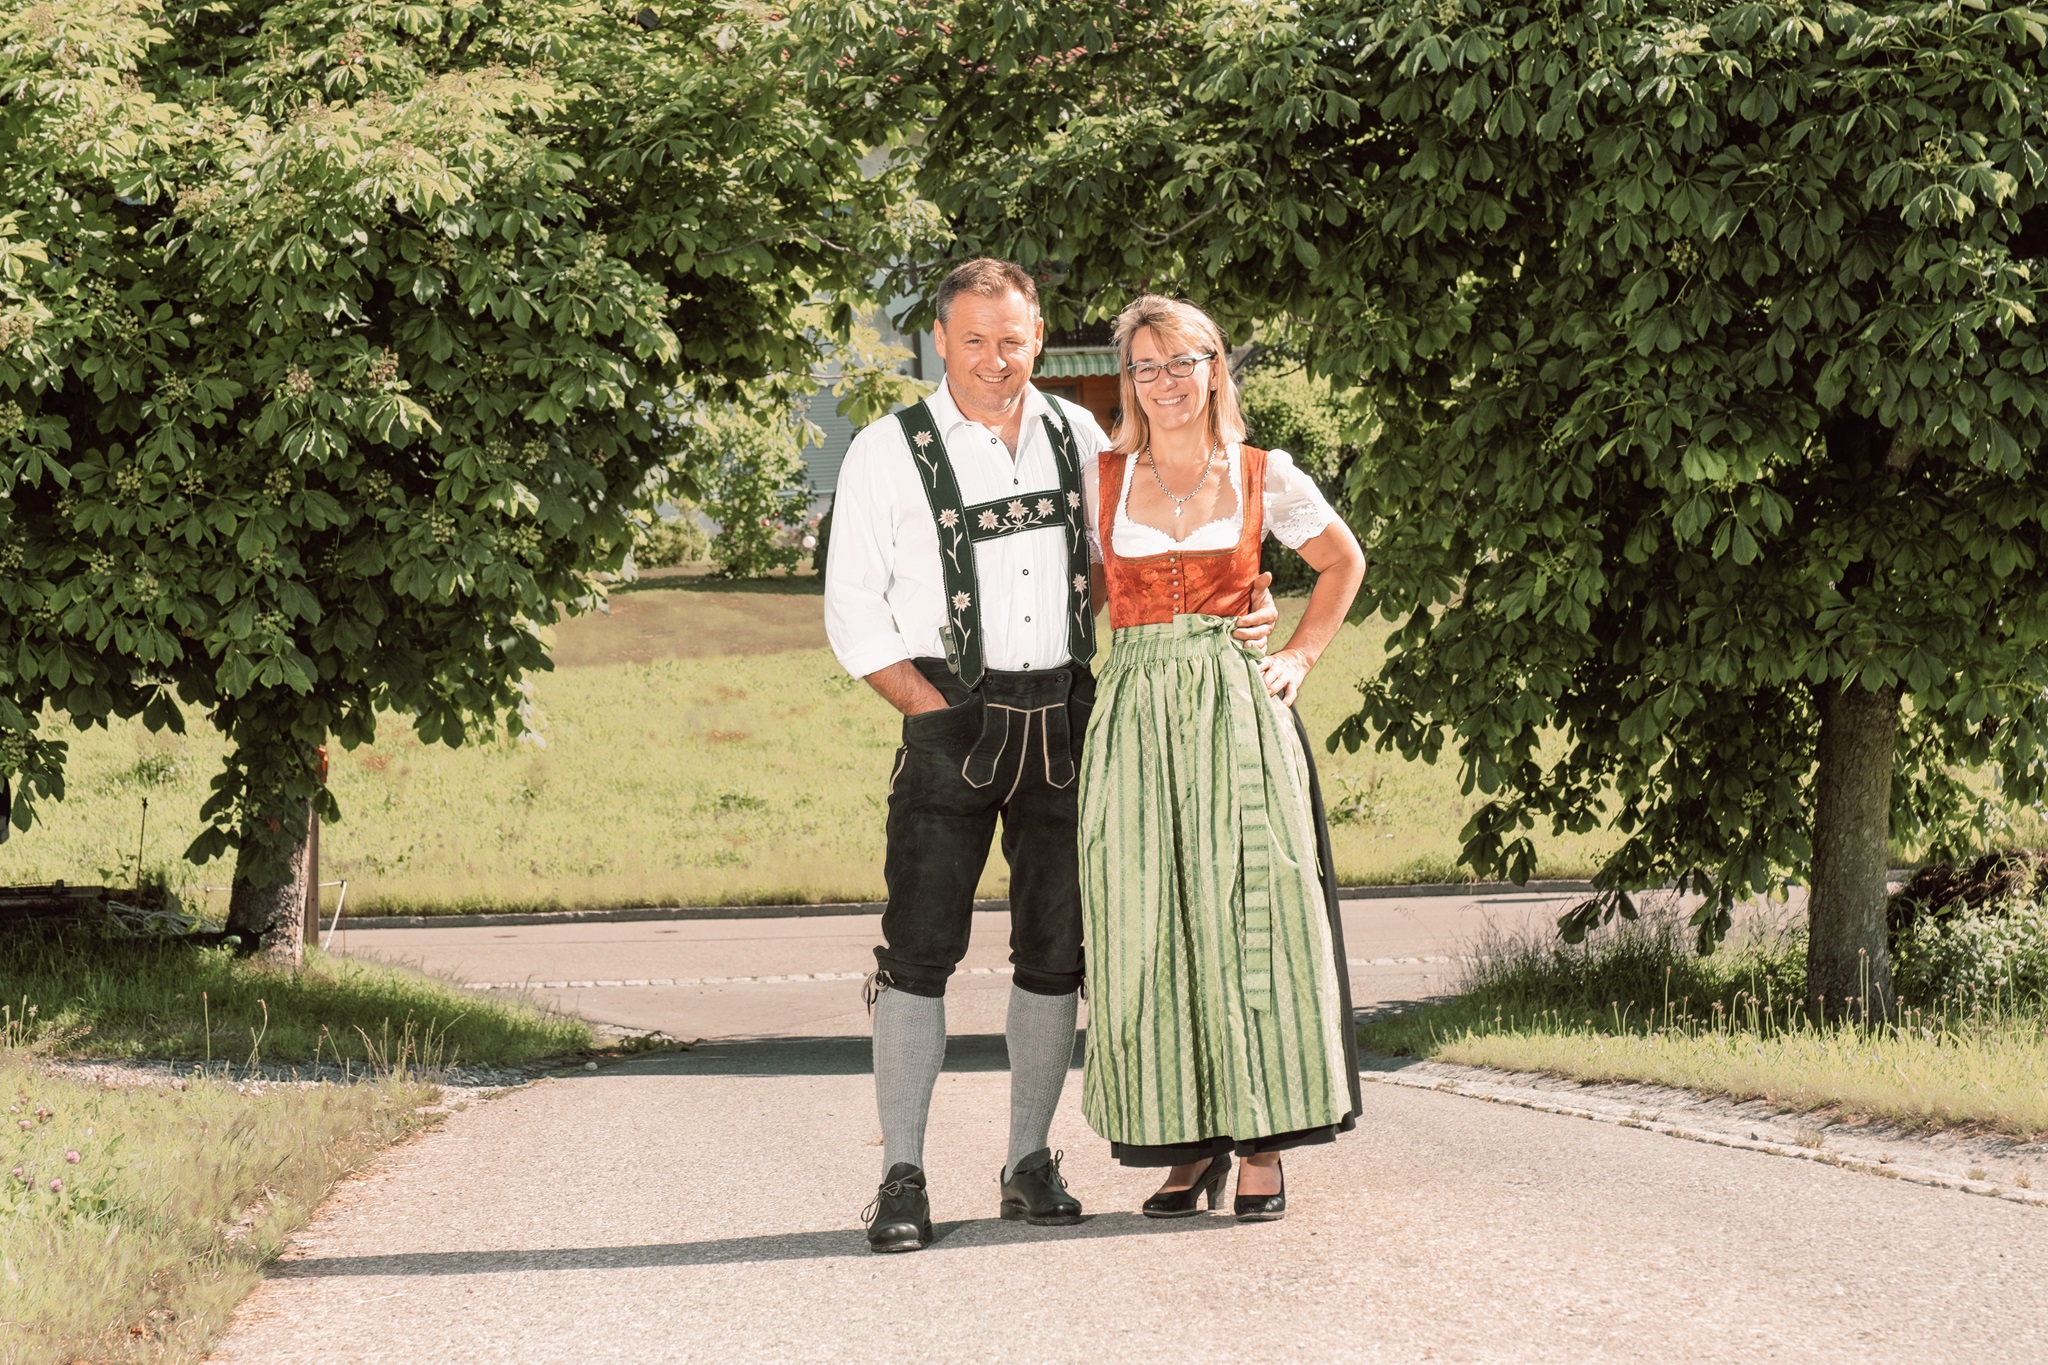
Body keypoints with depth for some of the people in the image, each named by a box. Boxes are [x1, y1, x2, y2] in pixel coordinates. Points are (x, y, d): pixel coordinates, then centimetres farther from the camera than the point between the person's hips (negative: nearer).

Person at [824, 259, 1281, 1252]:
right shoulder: (889, 453, -3)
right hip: (954, 716, -4)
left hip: (1066, 714, 4)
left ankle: (1030, 1164, 16)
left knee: (1054, 947, 6)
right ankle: (901, 1178, -4)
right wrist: (939, 712, -8)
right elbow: (853, 611, -2)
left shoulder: (1078, 438, 8)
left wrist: (1249, 605, 4)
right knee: (920, 946, -9)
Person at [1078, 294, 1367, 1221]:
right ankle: (1187, 1144, 5)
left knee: (1250, 912, -5)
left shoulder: (1265, 479, 5)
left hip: (1238, 711, -1)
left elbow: (1343, 563, 19)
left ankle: (1262, 1144, 0)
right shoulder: (1099, 481, 7)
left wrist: (1301, 657, 9)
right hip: (1137, 717, 1)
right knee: (1148, 925, -2)